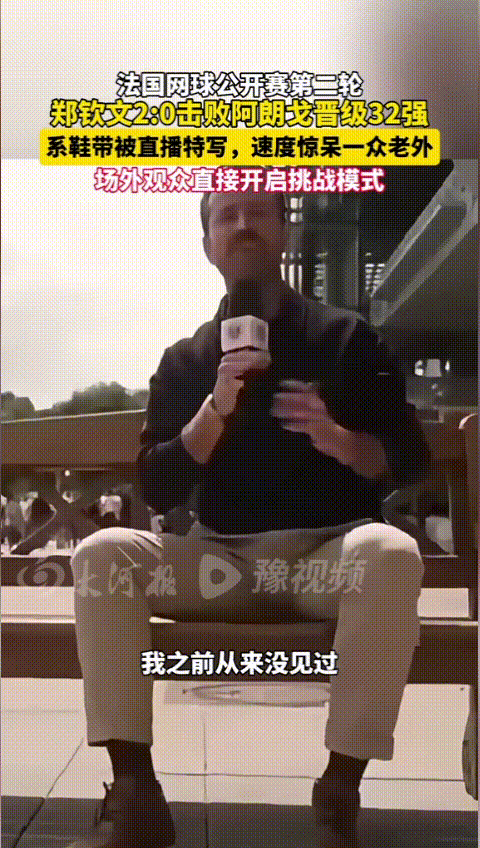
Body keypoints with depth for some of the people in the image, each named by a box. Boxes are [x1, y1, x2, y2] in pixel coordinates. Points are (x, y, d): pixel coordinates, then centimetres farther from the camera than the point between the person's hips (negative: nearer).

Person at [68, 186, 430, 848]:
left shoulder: (345, 337, 7)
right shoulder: (185, 359, 11)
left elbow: (409, 459, 4)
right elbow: (159, 492, 2)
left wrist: (335, 439, -17)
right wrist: (216, 408, -13)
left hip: (327, 553, -1)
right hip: (221, 559, 2)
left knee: (390, 554, -34)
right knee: (103, 555, -22)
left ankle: (339, 795, -24)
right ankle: (134, 794, -20)